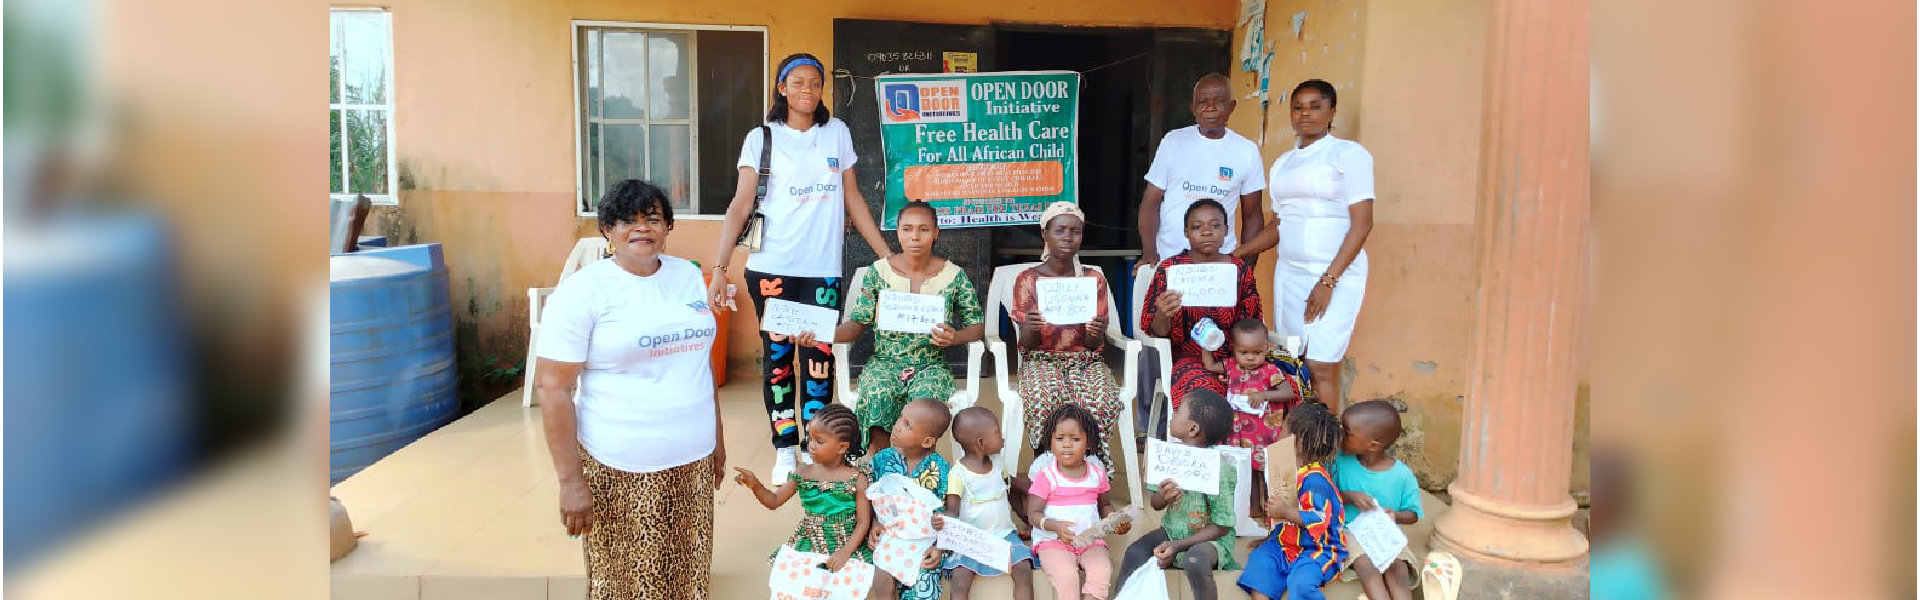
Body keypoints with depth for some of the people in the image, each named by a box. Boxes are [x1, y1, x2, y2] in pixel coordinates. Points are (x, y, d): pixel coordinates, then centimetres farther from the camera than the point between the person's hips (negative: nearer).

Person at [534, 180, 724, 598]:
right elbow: (552, 388, -12)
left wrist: (717, 439, 18)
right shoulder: (582, 291, -10)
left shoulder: (689, 276, 8)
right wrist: (570, 481, -15)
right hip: (621, 469, -5)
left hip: (693, 461, 5)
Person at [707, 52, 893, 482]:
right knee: (777, 357, 7)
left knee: (818, 359, 1)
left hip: (823, 269, 1)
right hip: (772, 269, -1)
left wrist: (886, 254, 9)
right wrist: (719, 269, -15)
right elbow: (740, 206, -5)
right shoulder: (762, 138, 0)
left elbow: (853, 198, 12)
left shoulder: (836, 132, 8)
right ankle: (785, 451, 19)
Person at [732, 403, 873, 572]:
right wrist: (755, 485, -12)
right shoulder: (802, 474, 2)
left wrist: (845, 552, -19)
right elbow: (774, 501, 8)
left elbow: (863, 522, -7)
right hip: (809, 544, 3)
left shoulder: (857, 479, -8)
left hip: (848, 544, -3)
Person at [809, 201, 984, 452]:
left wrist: (954, 337, -17)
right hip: (885, 362, 1)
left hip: (931, 365, 0)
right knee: (876, 394, -33)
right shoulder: (878, 272, 2)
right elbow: (858, 324, 2)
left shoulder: (953, 275, 1)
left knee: (925, 396, -35)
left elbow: (977, 324, 6)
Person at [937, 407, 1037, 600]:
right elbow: (952, 510, -11)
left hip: (1005, 535, 4)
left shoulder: (997, 465, 7)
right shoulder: (958, 473, -9)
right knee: (960, 580, -23)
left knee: (1024, 569, -18)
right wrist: (943, 520, -33)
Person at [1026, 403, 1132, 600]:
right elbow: (1033, 514, -6)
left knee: (1102, 571, -26)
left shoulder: (1097, 474, 8)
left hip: (1091, 540, 3)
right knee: (1066, 574, -31)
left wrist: (1116, 521, 3)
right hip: (1053, 541, -3)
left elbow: (1105, 505, 24)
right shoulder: (1046, 475, -4)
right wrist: (1055, 526, -25)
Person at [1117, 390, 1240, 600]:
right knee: (1135, 553, -19)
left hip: (1208, 537, -5)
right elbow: (1155, 504, 6)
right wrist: (1162, 497, -20)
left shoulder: (1218, 467, -20)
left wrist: (1178, 546, -21)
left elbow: (1222, 526, -16)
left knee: (1194, 561, -35)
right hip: (1172, 530, 5)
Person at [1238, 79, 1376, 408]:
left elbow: (1362, 223, -8)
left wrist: (1328, 281, -15)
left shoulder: (1348, 154, -2)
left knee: (1321, 366, -10)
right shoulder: (1282, 163, 18)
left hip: (1335, 273, -6)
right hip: (1289, 271, 6)